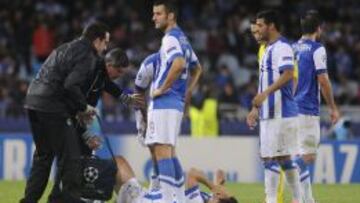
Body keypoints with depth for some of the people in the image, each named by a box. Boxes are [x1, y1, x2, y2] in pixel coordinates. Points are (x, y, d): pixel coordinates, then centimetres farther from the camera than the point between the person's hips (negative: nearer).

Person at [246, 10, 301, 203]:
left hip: (280, 113, -10)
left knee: (271, 158, -10)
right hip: (270, 113, 10)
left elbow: (288, 74, -25)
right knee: (283, 158, 11)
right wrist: (256, 109, 25)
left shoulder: (281, 47, -11)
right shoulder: (269, 49, 20)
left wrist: (265, 94, -32)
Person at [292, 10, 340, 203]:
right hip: (308, 110, -7)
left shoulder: (293, 48, 12)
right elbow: (323, 80, -9)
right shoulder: (317, 49, -7)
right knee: (308, 156, -8)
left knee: (305, 155, 13)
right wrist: (332, 107, -1)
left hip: (292, 108, 7)